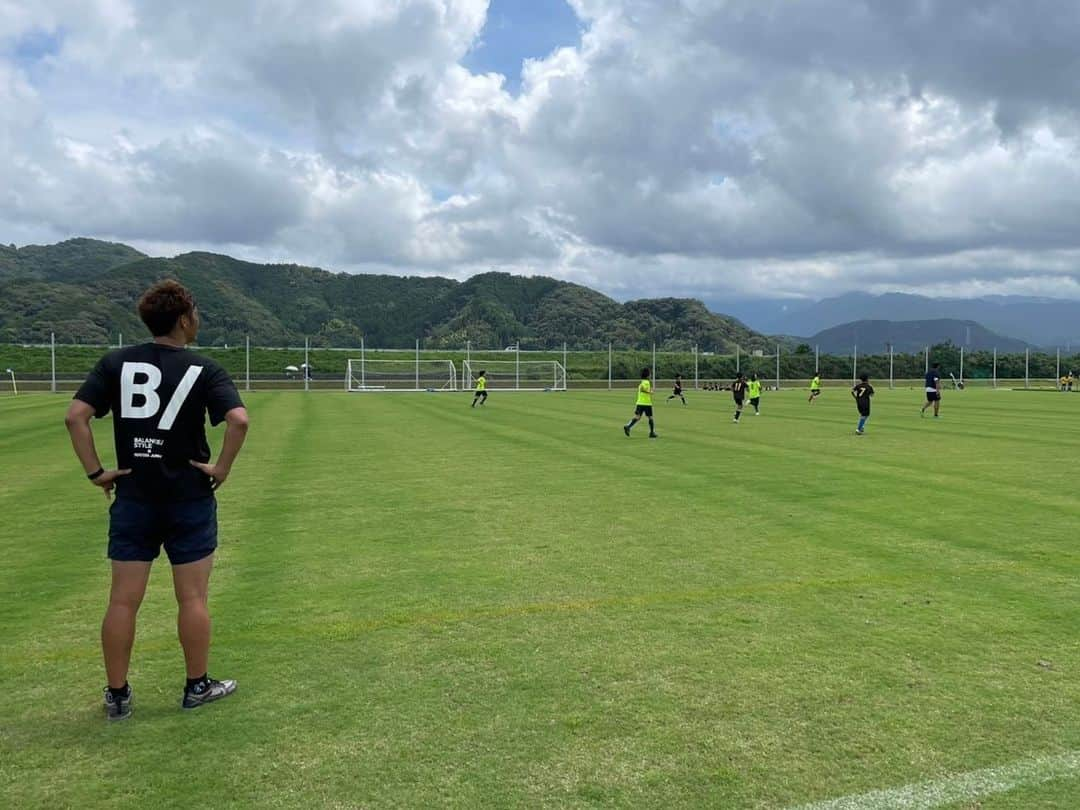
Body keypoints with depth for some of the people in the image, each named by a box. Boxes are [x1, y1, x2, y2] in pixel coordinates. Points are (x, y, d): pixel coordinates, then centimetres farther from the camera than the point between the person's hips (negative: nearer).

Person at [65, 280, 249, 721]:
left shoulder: (116, 363, 1)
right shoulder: (203, 369, -7)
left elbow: (75, 416, -7)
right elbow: (238, 419, -20)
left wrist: (95, 471, -1)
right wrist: (221, 469, -9)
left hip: (133, 498, 3)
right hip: (190, 501, -2)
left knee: (123, 600, 9)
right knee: (192, 598, 8)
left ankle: (117, 695, 18)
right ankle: (198, 687, 20)